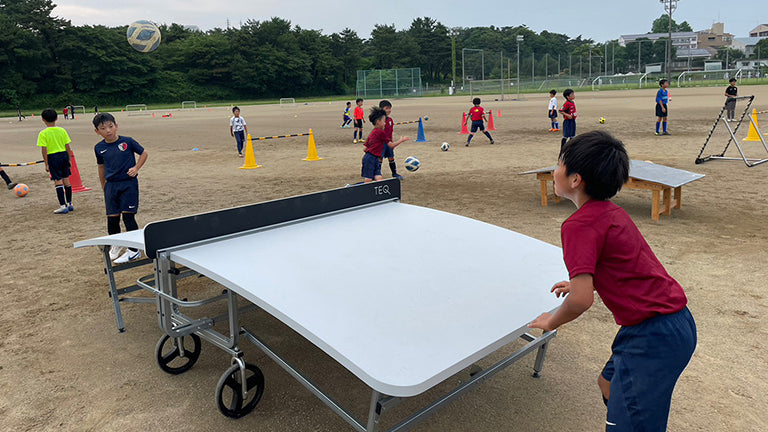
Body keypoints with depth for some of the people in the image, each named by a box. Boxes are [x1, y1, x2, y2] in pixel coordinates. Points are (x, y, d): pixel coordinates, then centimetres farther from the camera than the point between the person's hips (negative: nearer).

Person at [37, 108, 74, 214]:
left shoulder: (43, 134, -9)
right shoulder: (62, 130, 2)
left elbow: (44, 150, -11)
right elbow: (67, 147, 3)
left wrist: (46, 164, -6)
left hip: (53, 158, -4)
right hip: (64, 156, 4)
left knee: (58, 182, -3)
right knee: (66, 180, 12)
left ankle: (63, 206, -2)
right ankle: (69, 204, 19)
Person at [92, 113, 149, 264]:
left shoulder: (127, 142, -6)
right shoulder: (99, 148, 4)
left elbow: (144, 153, 6)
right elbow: (101, 168, 15)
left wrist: (136, 168, -8)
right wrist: (104, 189, 19)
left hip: (128, 183, -3)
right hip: (111, 186, 4)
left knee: (128, 216, -6)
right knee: (112, 218, 6)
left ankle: (134, 250, 4)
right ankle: (116, 246, 30)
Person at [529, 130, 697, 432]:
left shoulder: (578, 225, -20)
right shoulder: (612, 212, 8)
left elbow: (581, 300, -25)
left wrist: (550, 322, -6)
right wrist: (581, 283, 26)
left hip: (653, 336, -10)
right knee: (608, 385, 25)